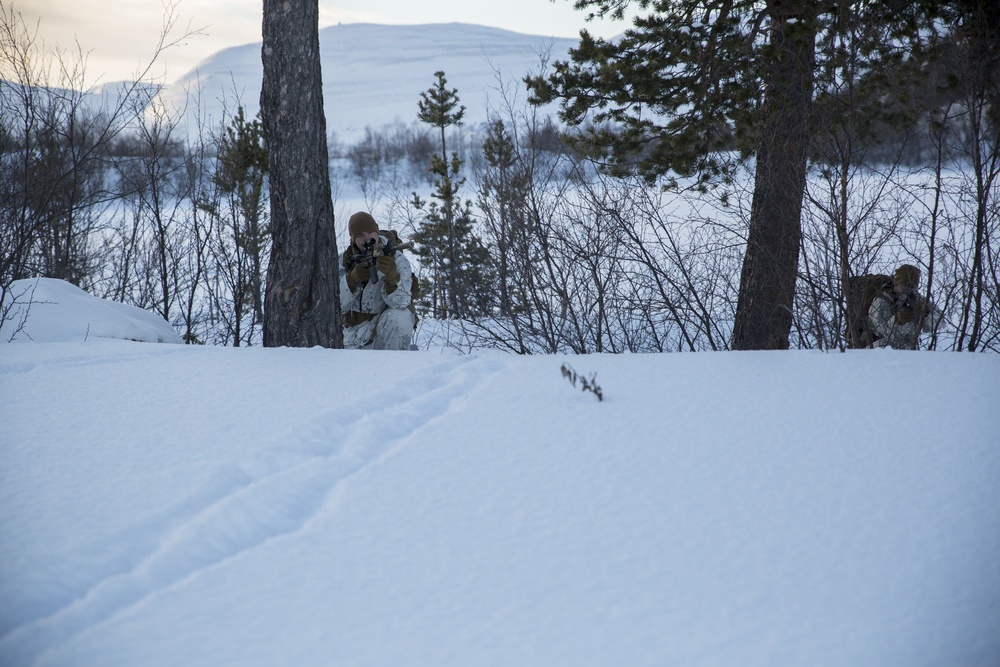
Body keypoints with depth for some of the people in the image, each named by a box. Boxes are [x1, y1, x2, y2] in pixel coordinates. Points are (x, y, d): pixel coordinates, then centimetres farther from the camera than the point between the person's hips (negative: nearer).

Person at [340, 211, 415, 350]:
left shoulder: (398, 261, -11)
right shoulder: (344, 261, -4)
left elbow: (400, 302, -25)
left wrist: (392, 276, -44)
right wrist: (352, 278, -30)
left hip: (390, 331, -2)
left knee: (397, 317, -33)